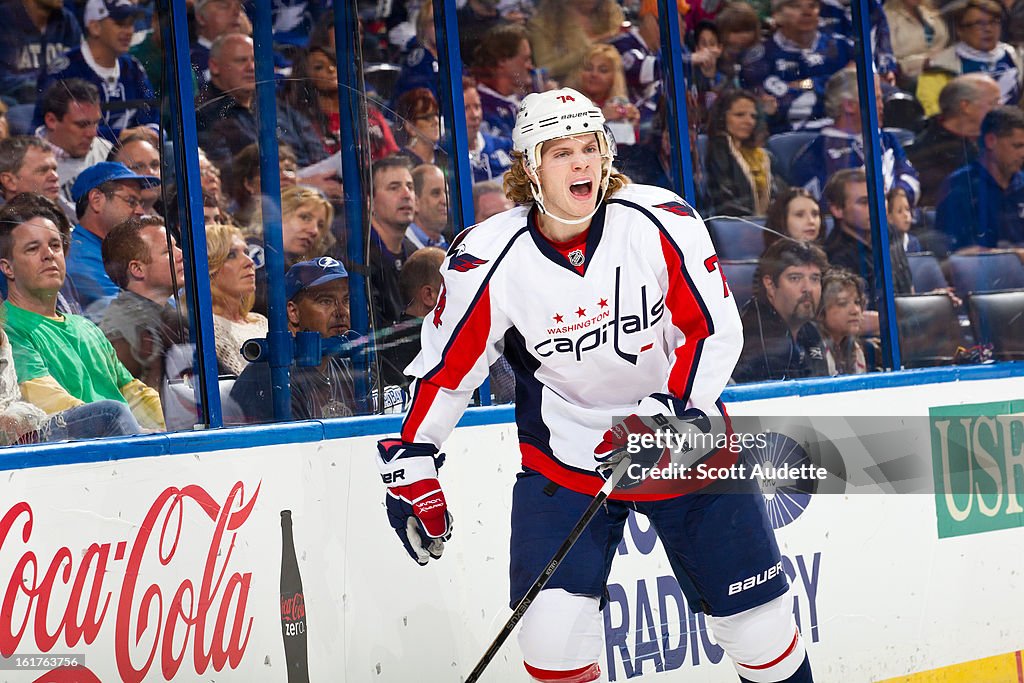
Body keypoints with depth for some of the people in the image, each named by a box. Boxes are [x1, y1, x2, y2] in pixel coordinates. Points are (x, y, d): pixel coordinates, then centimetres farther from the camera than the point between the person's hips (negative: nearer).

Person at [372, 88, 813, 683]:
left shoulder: (663, 222, -15)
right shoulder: (491, 259, -14)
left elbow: (715, 330, -11)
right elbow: (445, 367, -3)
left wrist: (667, 410, -24)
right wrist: (410, 467, -3)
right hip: (563, 456, 0)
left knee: (755, 611, 7)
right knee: (552, 627, -13)